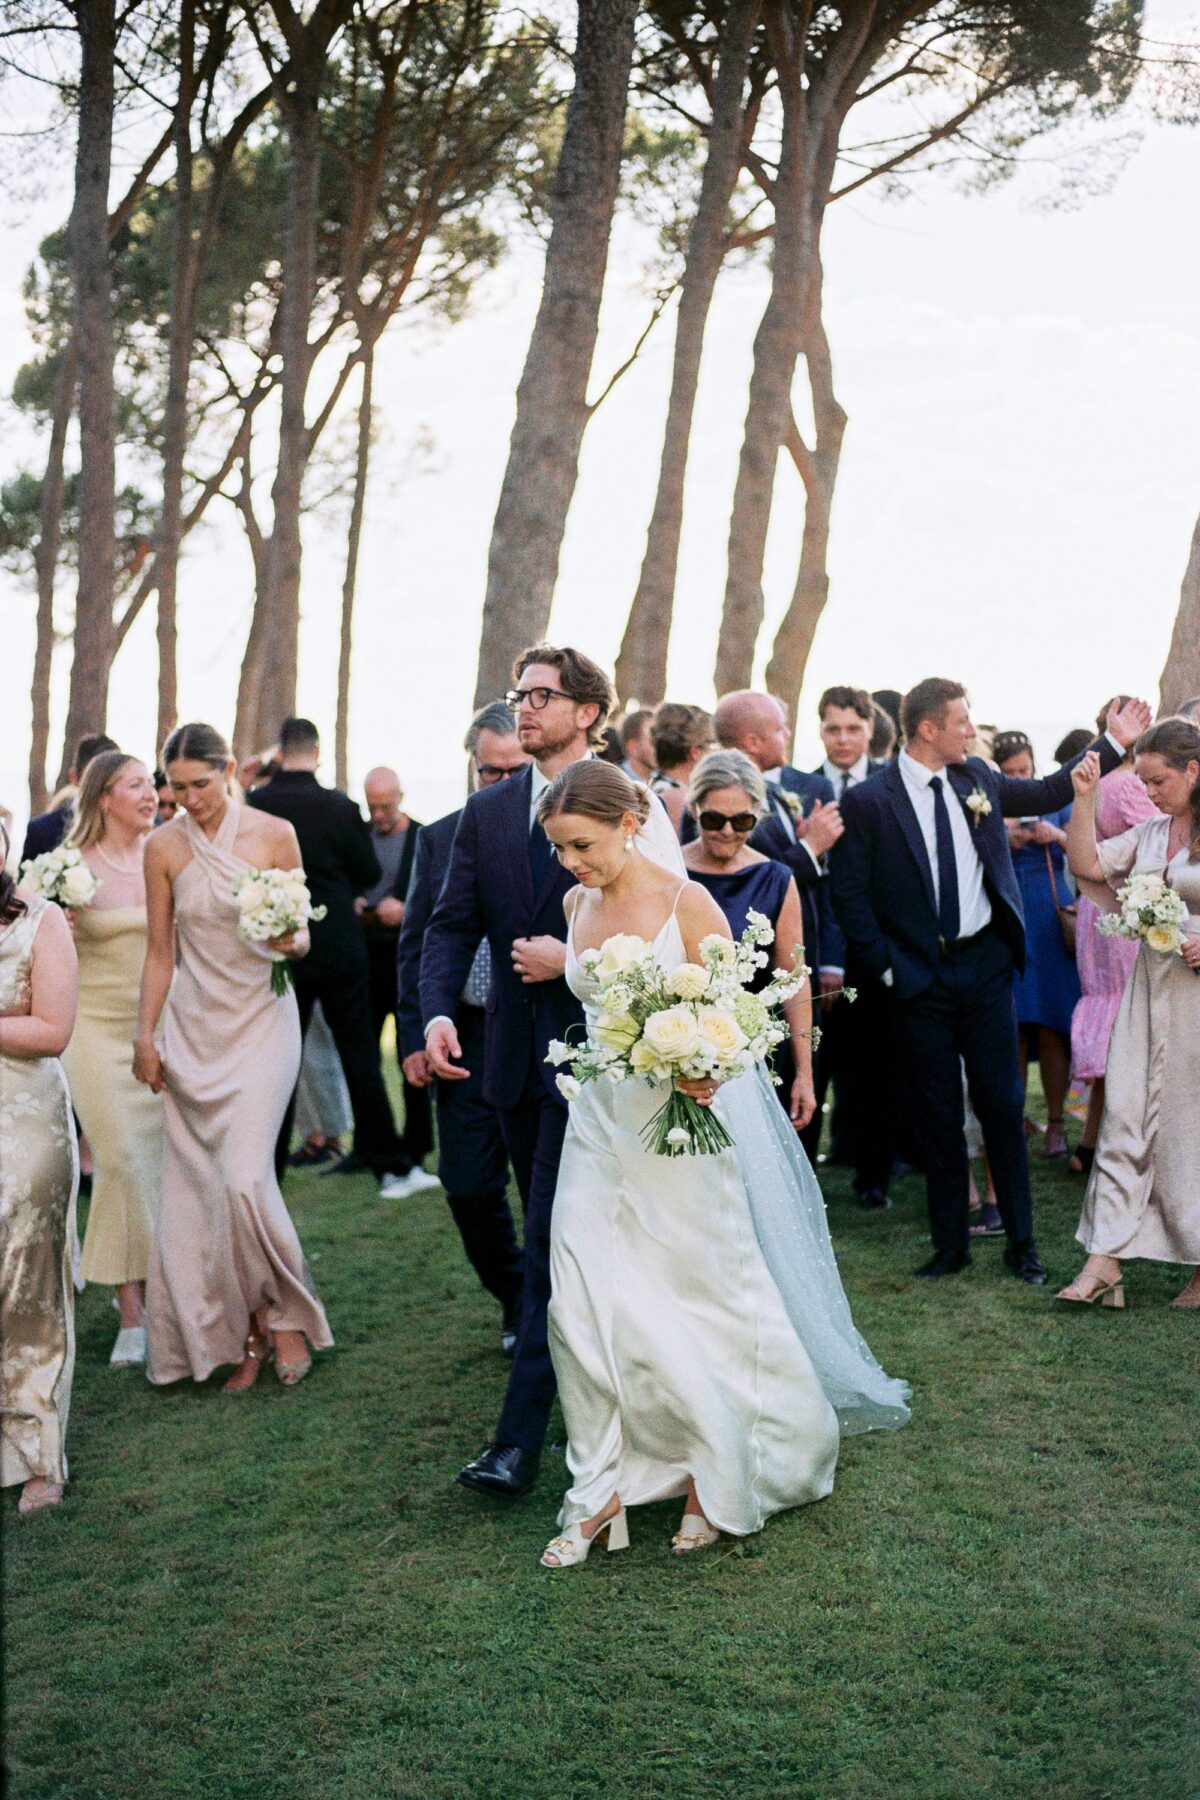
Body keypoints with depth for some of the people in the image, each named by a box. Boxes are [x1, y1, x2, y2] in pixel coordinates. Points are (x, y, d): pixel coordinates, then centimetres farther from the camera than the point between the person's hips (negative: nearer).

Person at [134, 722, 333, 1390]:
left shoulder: (274, 834, -4)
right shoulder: (164, 846, 1)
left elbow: (301, 934, 4)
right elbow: (161, 949, 7)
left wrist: (292, 942, -19)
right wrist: (145, 1035, 4)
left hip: (261, 1020, -2)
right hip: (193, 1027, 3)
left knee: (245, 1177, -15)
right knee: (198, 1182, 1)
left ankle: (284, 1315, 8)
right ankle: (243, 1335, 14)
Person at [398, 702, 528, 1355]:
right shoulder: (439, 840, 7)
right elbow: (414, 948, 10)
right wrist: (414, 1037, 3)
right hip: (466, 1039, 3)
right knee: (469, 1186, 7)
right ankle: (515, 1301, 31)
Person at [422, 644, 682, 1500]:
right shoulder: (487, 812, 9)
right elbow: (453, 924, 4)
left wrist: (571, 960, -16)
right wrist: (439, 1012, -12)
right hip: (516, 1052, 6)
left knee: (554, 1238, -7)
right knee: (552, 1234, 18)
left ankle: (521, 1437, -4)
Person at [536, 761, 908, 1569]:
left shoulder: (687, 903, -12)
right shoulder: (576, 905, 5)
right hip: (600, 1123, 5)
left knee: (698, 1305, 7)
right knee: (585, 1306, -1)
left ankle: (719, 1479, 26)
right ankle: (604, 1487, 11)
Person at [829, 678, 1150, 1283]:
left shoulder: (977, 779, 6)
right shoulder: (868, 800, -8)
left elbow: (1047, 793, 22)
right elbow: (849, 894, -6)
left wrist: (1114, 742, 20)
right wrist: (886, 966, -9)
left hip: (986, 964, 3)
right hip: (920, 978, -3)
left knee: (1003, 1103, 6)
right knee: (937, 1114, 6)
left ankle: (1021, 1241, 18)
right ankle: (950, 1245, 20)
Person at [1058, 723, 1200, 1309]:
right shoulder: (1149, 833, 11)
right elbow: (1085, 864, 6)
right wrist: (1084, 798, -1)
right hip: (1149, 990, 5)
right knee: (1126, 1114, 0)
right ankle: (1104, 1261, 0)